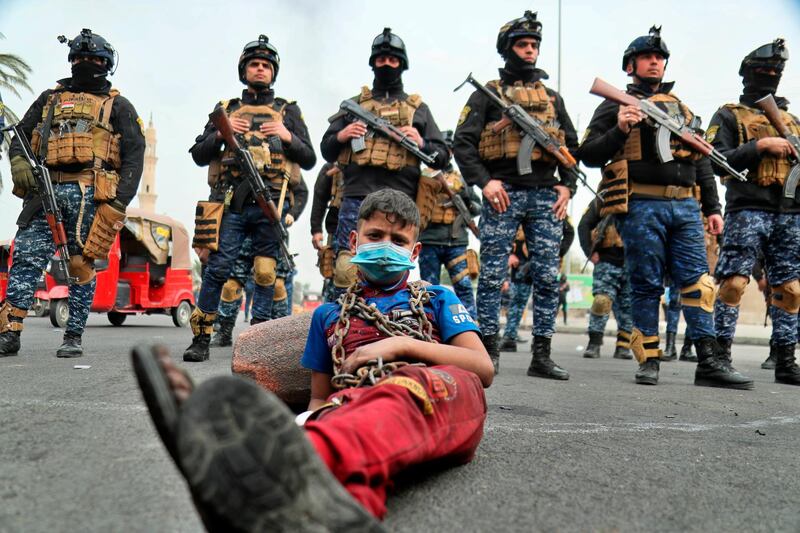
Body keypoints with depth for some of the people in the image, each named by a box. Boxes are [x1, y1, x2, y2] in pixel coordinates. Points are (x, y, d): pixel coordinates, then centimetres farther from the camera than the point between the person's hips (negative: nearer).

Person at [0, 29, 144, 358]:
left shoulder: (118, 106, 14)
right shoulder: (49, 99, 24)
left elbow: (134, 155, 4)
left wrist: (120, 202, -9)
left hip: (89, 194, -3)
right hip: (45, 191, 3)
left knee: (82, 264, -3)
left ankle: (74, 337, 3)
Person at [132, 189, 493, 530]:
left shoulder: (437, 300, 26)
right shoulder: (329, 316, 31)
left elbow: (483, 369, 13)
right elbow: (320, 398, 28)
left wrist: (402, 344, 2)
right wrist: (317, 419, 1)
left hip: (443, 404, -1)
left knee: (413, 384, -39)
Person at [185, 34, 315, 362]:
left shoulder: (288, 111, 17)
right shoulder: (225, 110, 19)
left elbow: (309, 160, 13)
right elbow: (198, 155, 15)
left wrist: (288, 137, -4)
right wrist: (220, 134, -2)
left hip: (270, 203, 0)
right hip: (231, 202, 0)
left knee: (265, 273, 1)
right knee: (217, 269, -5)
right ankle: (201, 338, 2)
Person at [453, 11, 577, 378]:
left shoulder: (552, 97, 21)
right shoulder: (488, 94, 9)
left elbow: (572, 145, 20)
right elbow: (463, 143, 0)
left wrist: (567, 185, 6)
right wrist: (484, 181, -12)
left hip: (545, 196, 4)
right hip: (503, 195, -3)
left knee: (548, 277, 0)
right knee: (492, 275, -3)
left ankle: (541, 356, 6)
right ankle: (490, 352, 6)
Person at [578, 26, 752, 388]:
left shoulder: (681, 108, 24)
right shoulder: (616, 106, 9)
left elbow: (701, 161, 24)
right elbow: (588, 155, 0)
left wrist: (712, 207, 16)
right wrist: (619, 130, -16)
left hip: (685, 206, 5)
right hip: (642, 207, -4)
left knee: (698, 282, -1)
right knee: (647, 286, -1)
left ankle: (709, 362, 1)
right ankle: (649, 361, 6)